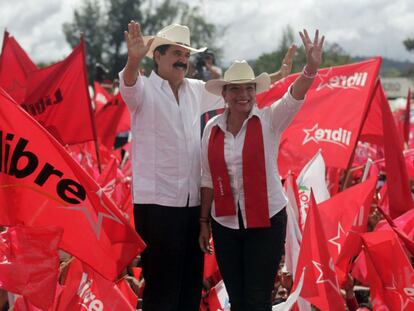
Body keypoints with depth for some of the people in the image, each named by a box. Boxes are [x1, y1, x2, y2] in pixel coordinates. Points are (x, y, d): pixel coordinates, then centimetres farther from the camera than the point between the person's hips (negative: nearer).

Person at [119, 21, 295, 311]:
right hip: (157, 203, -7)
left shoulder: (195, 90, 14)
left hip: (192, 202, 7)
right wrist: (134, 61, -49)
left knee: (191, 286, 11)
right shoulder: (144, 88, -5)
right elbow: (129, 84, -28)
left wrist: (277, 76, 25)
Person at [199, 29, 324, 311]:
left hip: (266, 221, -3)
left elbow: (294, 97, -23)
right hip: (225, 224, 3)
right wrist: (204, 222, 9)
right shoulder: (212, 128, 3)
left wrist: (311, 68, -41)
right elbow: (208, 179, 8)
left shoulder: (269, 120, -4)